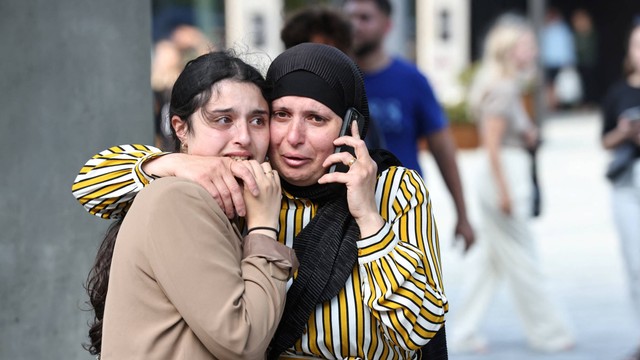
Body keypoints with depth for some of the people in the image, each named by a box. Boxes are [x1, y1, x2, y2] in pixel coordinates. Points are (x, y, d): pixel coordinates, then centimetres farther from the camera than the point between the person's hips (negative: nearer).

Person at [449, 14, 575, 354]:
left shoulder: (508, 86, 13)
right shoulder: (503, 89, -16)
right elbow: (492, 146, -19)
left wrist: (526, 135, 5)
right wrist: (505, 193, -19)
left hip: (510, 175, 10)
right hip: (505, 176, -10)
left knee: (489, 259, 12)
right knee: (521, 261, 2)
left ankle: (464, 334, 15)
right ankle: (546, 332, 12)